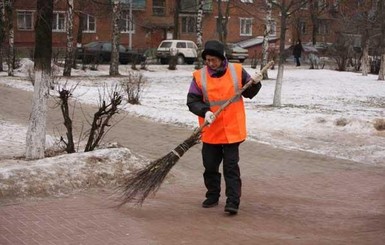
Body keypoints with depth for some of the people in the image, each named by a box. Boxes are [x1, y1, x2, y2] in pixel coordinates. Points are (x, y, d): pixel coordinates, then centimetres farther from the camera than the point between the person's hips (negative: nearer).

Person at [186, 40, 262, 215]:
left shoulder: (237, 71, -2)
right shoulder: (199, 76, -4)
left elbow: (248, 93, 10)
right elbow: (192, 101, -6)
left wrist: (255, 83, -10)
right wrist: (205, 111, -22)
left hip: (232, 130, -2)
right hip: (211, 131, 2)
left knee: (231, 167, -2)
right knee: (210, 166, 13)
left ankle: (233, 202, -1)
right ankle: (212, 197, 31)